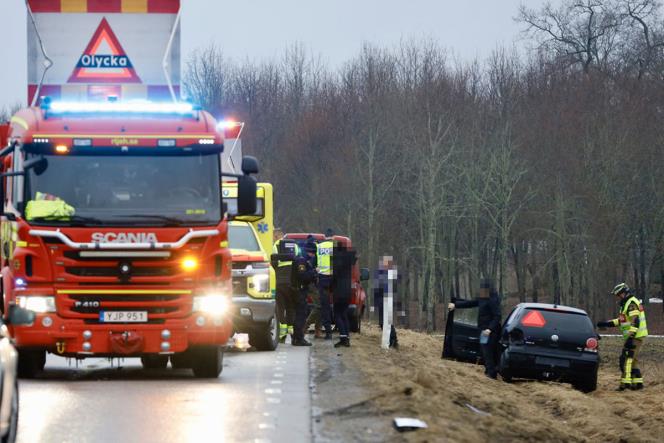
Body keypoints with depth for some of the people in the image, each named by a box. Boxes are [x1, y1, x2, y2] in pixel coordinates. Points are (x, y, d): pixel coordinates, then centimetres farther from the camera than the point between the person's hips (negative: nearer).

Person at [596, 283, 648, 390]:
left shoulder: (631, 304, -15)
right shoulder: (627, 303, 19)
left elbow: (635, 321, -25)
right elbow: (622, 320, 28)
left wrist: (631, 337, -30)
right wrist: (607, 323, 24)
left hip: (635, 336, -11)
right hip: (635, 336, 11)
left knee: (626, 358, -12)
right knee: (632, 359, 14)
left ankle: (625, 382, -15)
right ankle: (637, 382, 16)